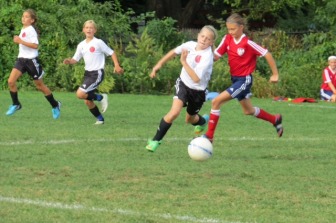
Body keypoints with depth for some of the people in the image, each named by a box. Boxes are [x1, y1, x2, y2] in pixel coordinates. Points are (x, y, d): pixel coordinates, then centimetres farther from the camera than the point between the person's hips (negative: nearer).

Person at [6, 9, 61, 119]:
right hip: (21, 59, 7)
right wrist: (17, 40, 14)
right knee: (11, 81, -11)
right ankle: (16, 104, 4)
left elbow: (35, 45, -25)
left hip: (31, 60, -7)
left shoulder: (31, 30, -13)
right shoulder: (23, 29, 14)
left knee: (40, 85, 4)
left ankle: (55, 105, 21)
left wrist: (21, 41, -26)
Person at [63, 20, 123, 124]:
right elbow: (75, 59, 11)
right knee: (87, 101, 5)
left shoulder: (98, 43, -8)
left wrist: (117, 66, -13)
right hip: (87, 73, 7)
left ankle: (100, 97, 0)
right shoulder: (81, 45, 9)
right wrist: (69, 61, -11)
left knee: (80, 94, -21)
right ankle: (100, 119, 22)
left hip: (97, 73, -7)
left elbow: (111, 53, -4)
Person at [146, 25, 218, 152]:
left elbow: (196, 79, -35)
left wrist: (184, 62, -36)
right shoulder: (190, 45, -13)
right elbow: (174, 52, 7)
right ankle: (156, 140, -11)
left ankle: (202, 121, 58)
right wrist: (159, 64, 4)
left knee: (190, 119, 20)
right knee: (174, 112, -22)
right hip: (183, 84, 2)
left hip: (198, 90, -2)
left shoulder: (207, 57, -29)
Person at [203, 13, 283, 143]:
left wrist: (275, 74, -12)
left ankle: (209, 136, -11)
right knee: (248, 110, 23)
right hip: (235, 79, 8)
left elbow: (267, 55, -16)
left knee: (216, 101, -18)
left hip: (244, 80, -8)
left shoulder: (247, 43, -19)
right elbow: (215, 56, -5)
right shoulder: (227, 39, -2)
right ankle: (275, 120, 46)